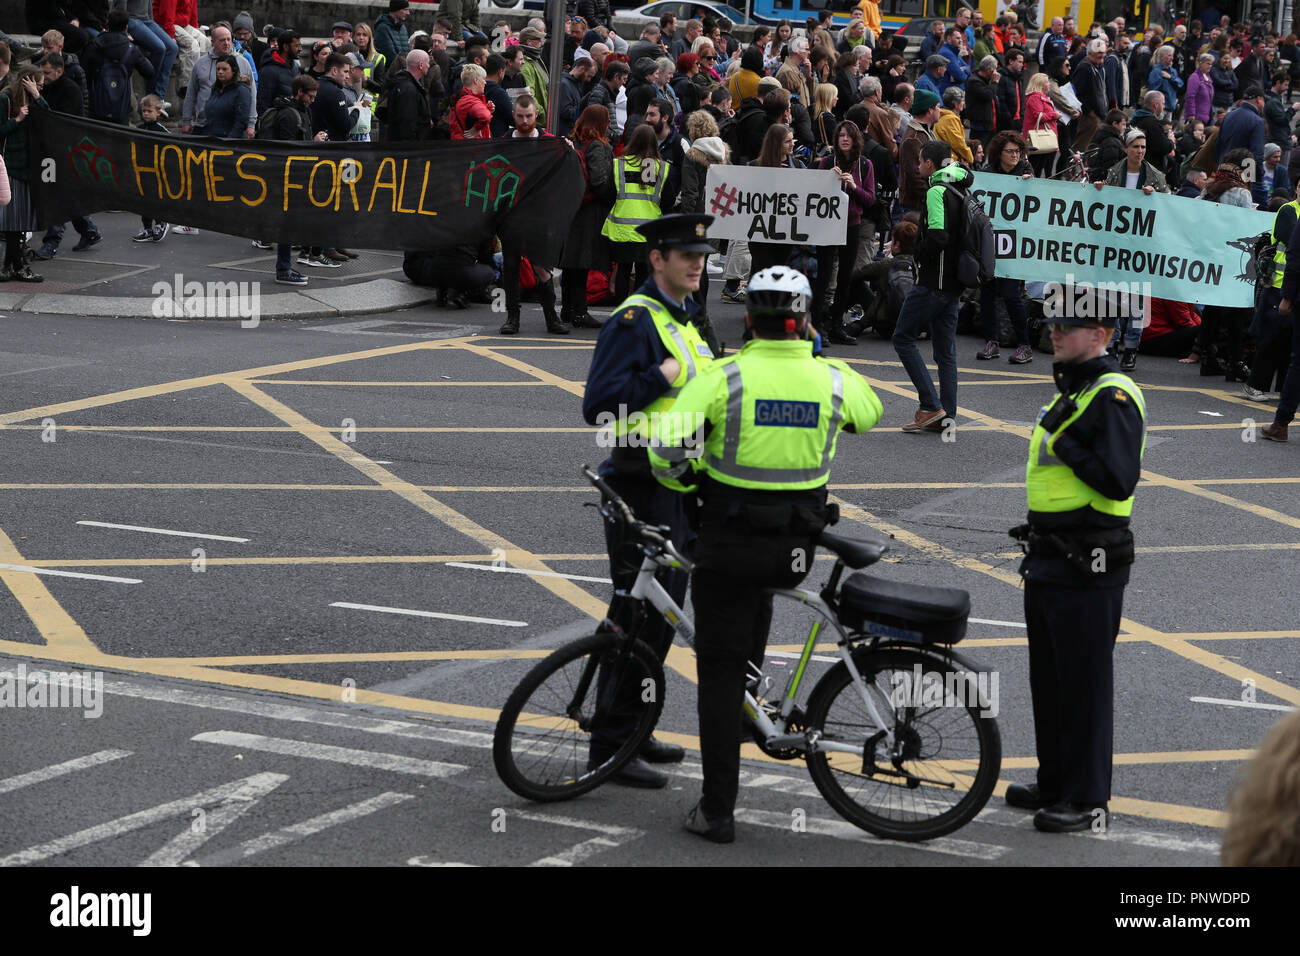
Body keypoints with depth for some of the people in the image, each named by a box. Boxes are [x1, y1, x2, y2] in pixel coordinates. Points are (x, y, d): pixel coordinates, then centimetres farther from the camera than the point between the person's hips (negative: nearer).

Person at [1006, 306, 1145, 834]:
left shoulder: (1113, 396, -16)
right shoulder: (1072, 390, 16)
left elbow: (1119, 481, -25)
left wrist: (1064, 442, -22)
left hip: (1087, 566, -10)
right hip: (1050, 561, 10)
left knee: (1084, 681, -3)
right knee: (1048, 677, 17)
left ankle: (1088, 800, 3)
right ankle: (1055, 781, 28)